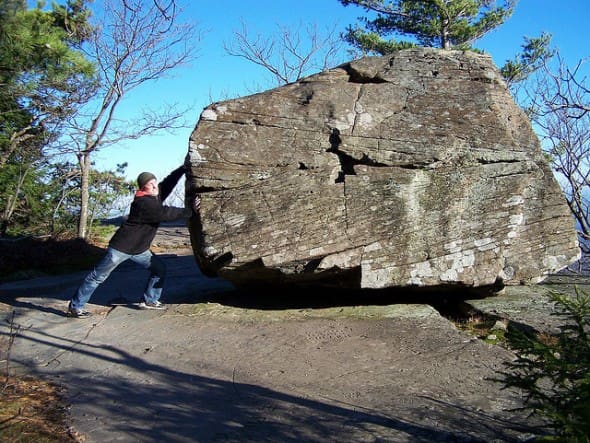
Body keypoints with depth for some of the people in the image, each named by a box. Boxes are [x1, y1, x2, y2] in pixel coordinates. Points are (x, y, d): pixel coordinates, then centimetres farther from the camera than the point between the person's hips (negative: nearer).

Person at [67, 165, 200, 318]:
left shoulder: (155, 197, 2)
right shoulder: (144, 203, -24)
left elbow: (168, 182, 13)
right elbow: (166, 213, -29)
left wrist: (183, 169, 7)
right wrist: (190, 211, -24)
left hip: (140, 249, 9)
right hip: (121, 247, -9)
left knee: (159, 268, 7)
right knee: (98, 277, -1)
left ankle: (149, 300, 16)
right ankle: (75, 307, 8)